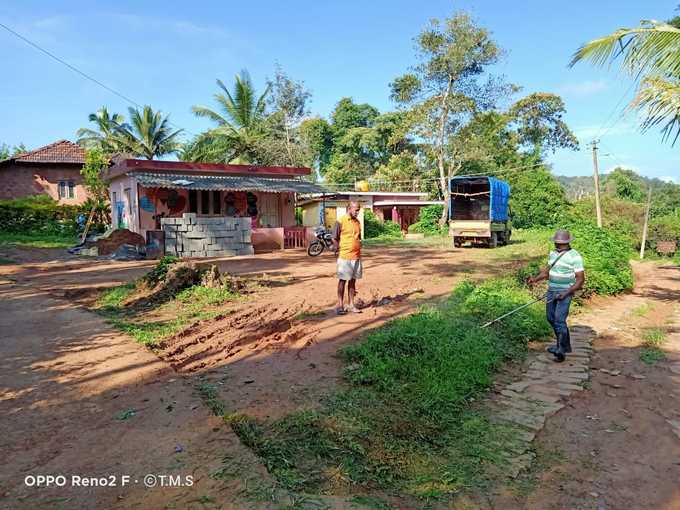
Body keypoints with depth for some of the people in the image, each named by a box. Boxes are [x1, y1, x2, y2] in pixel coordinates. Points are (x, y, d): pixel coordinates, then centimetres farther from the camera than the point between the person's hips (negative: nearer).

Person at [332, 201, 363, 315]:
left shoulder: (357, 222, 10)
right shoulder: (340, 221, -9)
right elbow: (334, 239, -7)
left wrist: (358, 250, 13)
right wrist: (339, 251, -9)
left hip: (356, 257, 6)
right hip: (344, 257, -6)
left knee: (353, 280, 10)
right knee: (342, 280, 3)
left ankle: (351, 305, 18)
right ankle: (340, 305, 10)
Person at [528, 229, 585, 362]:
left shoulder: (575, 256, -13)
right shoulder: (553, 254, 9)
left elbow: (580, 279, -14)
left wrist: (566, 293, -23)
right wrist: (535, 279, -1)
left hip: (565, 291, -7)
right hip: (551, 290, 8)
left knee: (559, 319, -15)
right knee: (551, 318, 13)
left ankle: (561, 350, -10)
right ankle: (563, 344, 29)